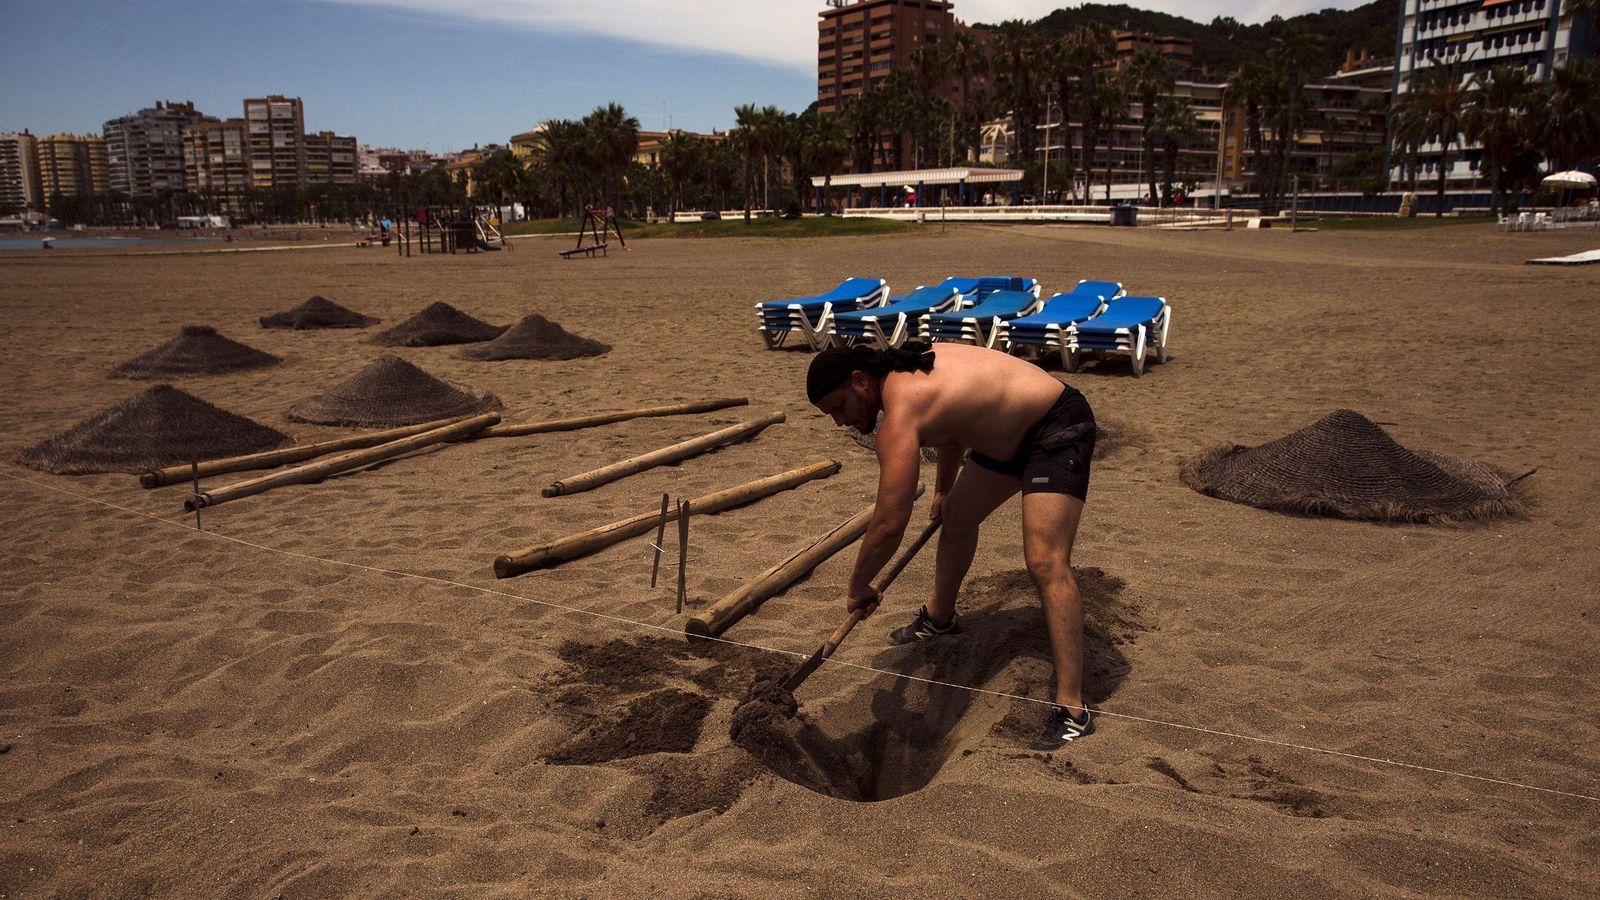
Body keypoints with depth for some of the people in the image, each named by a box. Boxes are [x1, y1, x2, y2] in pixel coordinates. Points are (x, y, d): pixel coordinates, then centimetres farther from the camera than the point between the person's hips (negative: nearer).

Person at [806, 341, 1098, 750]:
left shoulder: (900, 414, -27)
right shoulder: (910, 365, 1)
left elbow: (889, 525, -29)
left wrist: (857, 587, -13)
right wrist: (943, 489, 32)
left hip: (1059, 429, -11)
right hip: (1011, 429, 11)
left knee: (1045, 562, -21)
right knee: (955, 516, 21)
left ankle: (1072, 708, -21)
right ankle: (940, 617, 43)